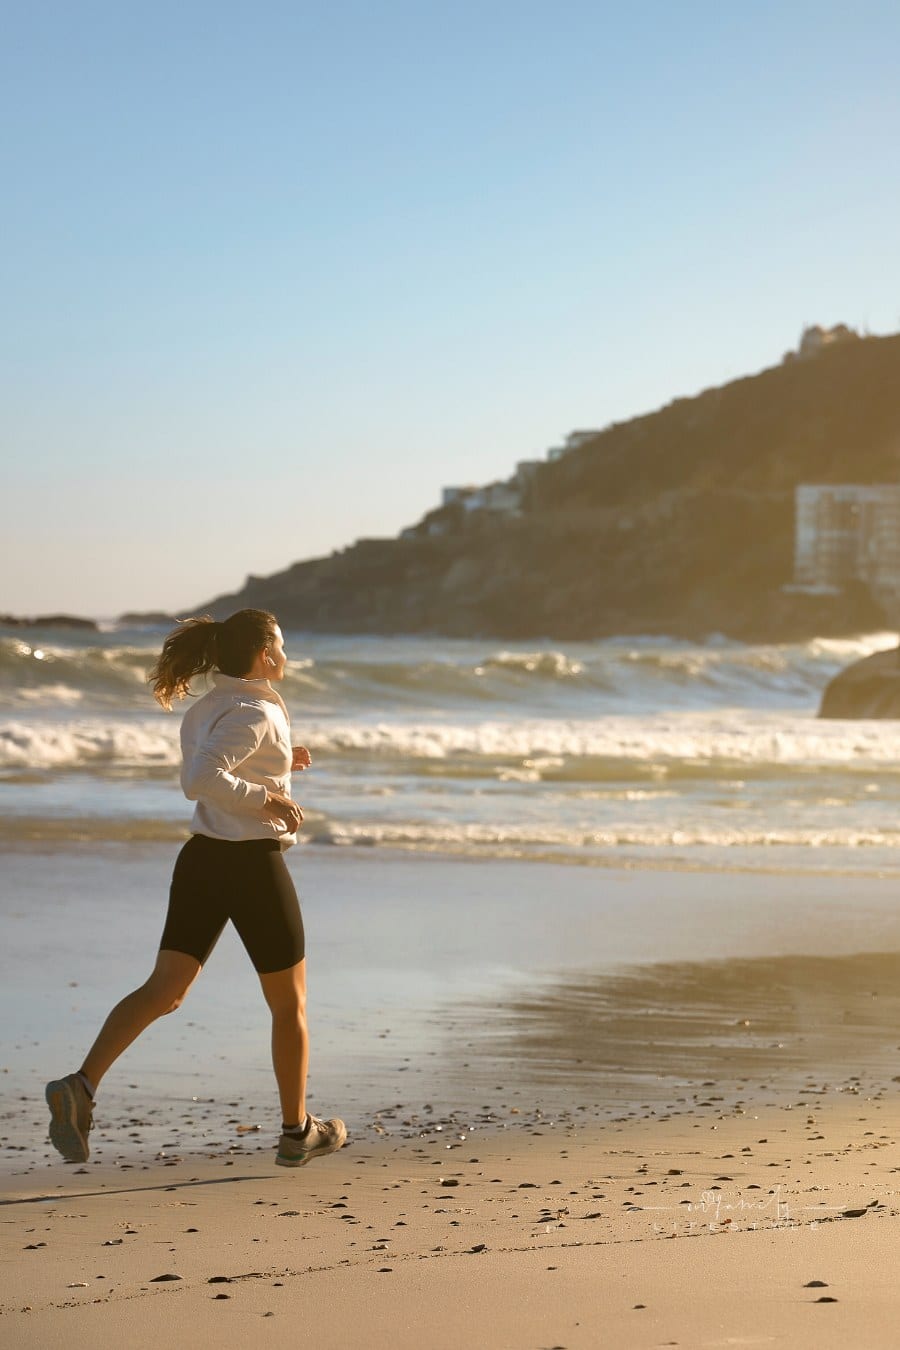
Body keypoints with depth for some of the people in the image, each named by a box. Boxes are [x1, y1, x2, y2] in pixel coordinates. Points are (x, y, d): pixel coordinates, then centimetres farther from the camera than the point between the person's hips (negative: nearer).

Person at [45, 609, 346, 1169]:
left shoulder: (205, 709, 12)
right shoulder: (253, 713, -16)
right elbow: (203, 779, -29)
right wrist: (269, 799, -20)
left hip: (201, 859, 8)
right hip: (253, 866, -7)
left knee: (163, 991, 1)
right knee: (290, 1003, 10)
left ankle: (81, 1085, -20)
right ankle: (298, 1132, 20)